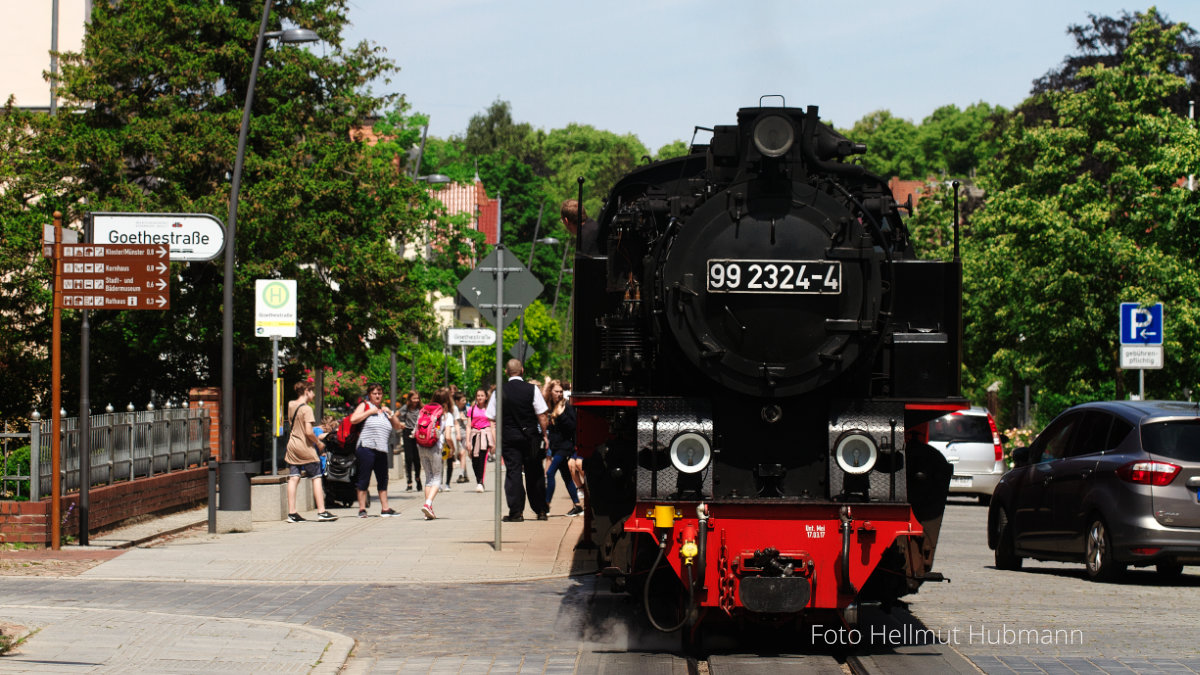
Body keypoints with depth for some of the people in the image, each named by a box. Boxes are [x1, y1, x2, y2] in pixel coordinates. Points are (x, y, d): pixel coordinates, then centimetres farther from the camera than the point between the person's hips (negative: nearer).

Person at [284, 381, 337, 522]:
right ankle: (321, 511, -1)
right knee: (316, 478, 2)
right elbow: (308, 431, -22)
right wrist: (319, 443, -7)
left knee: (293, 479, 4)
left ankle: (292, 513, 0)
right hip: (305, 447, -7)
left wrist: (310, 399, 24)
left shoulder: (290, 405, 8)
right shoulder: (306, 409, -14)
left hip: (292, 446, 7)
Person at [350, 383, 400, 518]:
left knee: (383, 479, 10)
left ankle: (385, 508, 16)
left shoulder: (384, 409, 22)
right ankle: (362, 509, -3)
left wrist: (390, 414, 5)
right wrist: (370, 412, -10)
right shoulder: (364, 406, 6)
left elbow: (397, 427, 20)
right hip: (366, 447, -6)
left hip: (382, 450, 6)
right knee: (364, 478, -5)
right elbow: (353, 419, -11)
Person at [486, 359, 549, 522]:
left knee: (513, 473, 1)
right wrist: (544, 435, 5)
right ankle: (540, 511, 16)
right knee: (534, 473, 10)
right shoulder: (532, 390, -4)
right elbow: (542, 416, -5)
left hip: (508, 437, 0)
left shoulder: (499, 392, -2)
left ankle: (516, 512, -5)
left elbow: (493, 419, 1)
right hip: (531, 437, 0)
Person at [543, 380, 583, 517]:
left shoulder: (567, 406, -8)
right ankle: (577, 506, 16)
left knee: (550, 473, -15)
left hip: (565, 446, -7)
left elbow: (572, 426, -15)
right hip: (555, 446, 7)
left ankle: (546, 504, -13)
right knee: (566, 476, 10)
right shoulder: (549, 406, 10)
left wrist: (562, 415, -23)